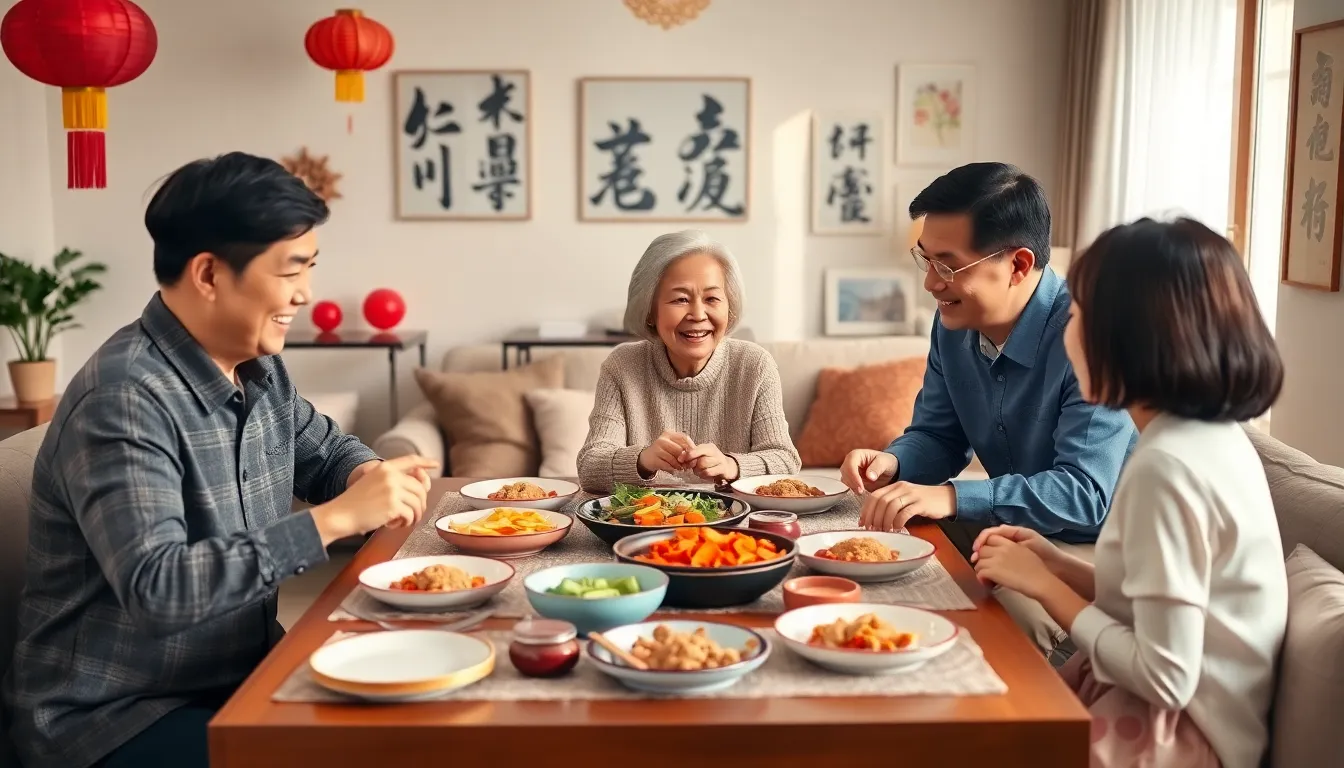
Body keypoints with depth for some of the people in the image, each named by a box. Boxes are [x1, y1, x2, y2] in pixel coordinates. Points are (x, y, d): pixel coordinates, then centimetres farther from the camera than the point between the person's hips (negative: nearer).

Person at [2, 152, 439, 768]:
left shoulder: (259, 367, 2)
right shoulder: (124, 400, -23)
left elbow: (325, 452, 20)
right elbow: (155, 590, -32)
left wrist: (368, 477, -4)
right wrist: (338, 517, -32)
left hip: (241, 675, 8)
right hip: (113, 716, -8)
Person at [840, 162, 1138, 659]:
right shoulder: (953, 325, 1)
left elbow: (1084, 493, -30)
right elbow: (938, 436, 13)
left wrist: (950, 498, -37)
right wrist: (893, 462, -11)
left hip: (1093, 544, -7)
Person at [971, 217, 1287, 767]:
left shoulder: (1168, 464, -24)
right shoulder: (1213, 436, 4)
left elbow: (1166, 678, -23)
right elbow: (1160, 605, 8)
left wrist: (1043, 585, -14)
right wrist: (1057, 566, 0)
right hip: (1171, 716, 8)